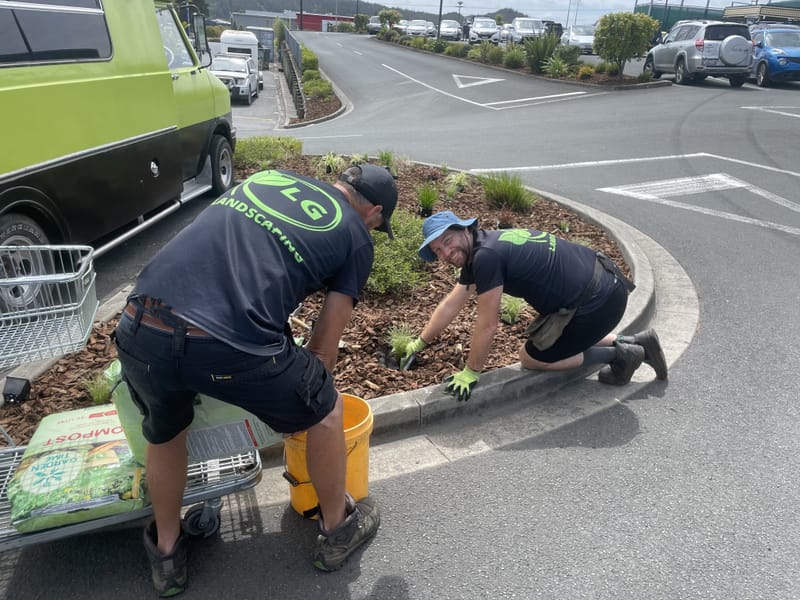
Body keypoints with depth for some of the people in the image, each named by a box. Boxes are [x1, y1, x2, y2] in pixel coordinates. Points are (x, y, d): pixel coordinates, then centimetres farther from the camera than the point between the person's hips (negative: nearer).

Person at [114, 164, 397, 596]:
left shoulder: (267, 176, 26)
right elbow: (325, 346, 12)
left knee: (164, 432, 35)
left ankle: (166, 554, 52)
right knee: (325, 411, 24)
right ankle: (336, 530, 44)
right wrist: (301, 401, 31)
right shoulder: (356, 237, 13)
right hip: (231, 345, -5)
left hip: (138, 330, 6)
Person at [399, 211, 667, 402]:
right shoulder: (474, 252, 7)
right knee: (555, 340, 30)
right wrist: (418, 344, 24)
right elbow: (450, 305, 18)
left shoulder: (486, 255, -22)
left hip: (598, 302, -9)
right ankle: (634, 342, 28)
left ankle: (619, 355, 12)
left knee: (530, 358, 6)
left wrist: (471, 373, -2)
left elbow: (487, 326, -15)